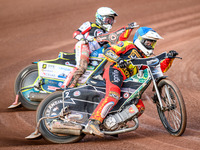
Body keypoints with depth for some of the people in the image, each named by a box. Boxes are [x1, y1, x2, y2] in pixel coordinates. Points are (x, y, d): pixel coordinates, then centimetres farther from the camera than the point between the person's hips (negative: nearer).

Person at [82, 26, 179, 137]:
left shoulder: (145, 60, 32)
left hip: (126, 83, 9)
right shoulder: (128, 46, 11)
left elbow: (161, 68, 24)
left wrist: (169, 58, 8)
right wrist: (118, 59, -19)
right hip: (116, 71, -9)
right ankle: (92, 124, -47)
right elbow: (107, 51, 0)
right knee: (113, 95, -35)